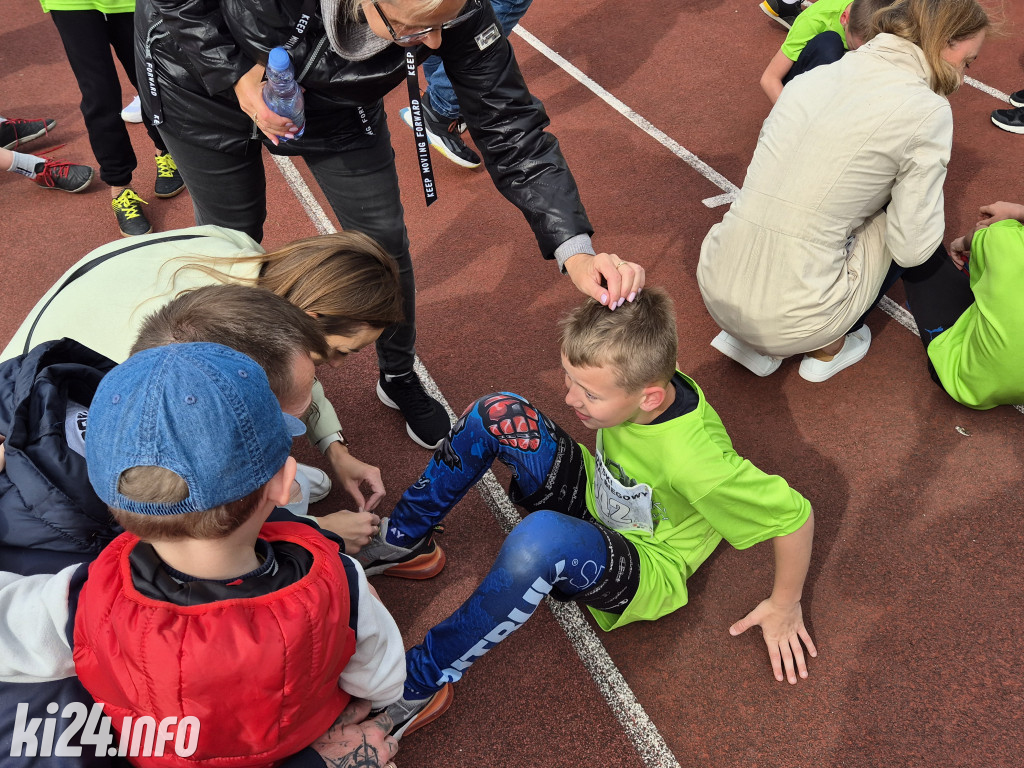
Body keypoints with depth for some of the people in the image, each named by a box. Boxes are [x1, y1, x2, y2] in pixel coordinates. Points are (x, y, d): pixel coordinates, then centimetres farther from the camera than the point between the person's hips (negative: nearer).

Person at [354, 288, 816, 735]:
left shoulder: (695, 461, -39)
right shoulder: (637, 377, -21)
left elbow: (796, 515, -26)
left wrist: (785, 606, -12)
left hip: (642, 568, -6)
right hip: (593, 497, 7)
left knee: (540, 536, -41)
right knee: (498, 414, -14)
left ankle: (422, 682, -22)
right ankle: (402, 541, 2)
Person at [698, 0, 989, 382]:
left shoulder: (810, 77, 9)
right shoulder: (927, 111, -8)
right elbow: (912, 249, -5)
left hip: (716, 293, 5)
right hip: (789, 325, -5)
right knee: (908, 225, 17)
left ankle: (749, 340, 20)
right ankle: (828, 349, 20)